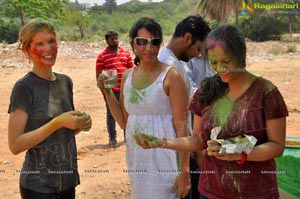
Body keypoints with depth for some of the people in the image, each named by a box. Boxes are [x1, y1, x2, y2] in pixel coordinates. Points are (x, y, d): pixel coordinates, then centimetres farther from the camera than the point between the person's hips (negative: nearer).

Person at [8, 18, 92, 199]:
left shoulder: (65, 81, 4)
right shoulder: (24, 87, -14)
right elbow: (15, 145, -17)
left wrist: (80, 124, -4)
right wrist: (58, 122, -23)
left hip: (68, 179, 6)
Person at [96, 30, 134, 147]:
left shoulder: (126, 53, 9)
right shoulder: (102, 56, -2)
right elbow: (98, 74, -3)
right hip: (111, 90, -3)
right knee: (111, 114, 4)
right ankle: (112, 138, 13)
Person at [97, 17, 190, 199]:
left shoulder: (171, 76, -12)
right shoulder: (128, 76, 6)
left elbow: (181, 125, -13)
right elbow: (124, 122, 11)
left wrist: (184, 171, -15)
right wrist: (107, 92, -1)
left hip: (162, 157, -6)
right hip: (136, 158, 6)